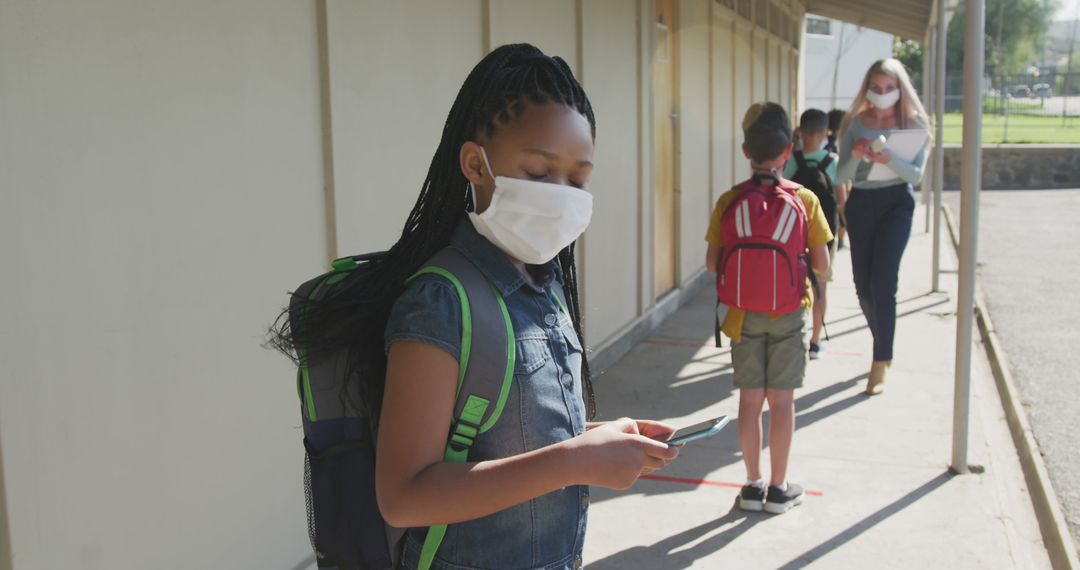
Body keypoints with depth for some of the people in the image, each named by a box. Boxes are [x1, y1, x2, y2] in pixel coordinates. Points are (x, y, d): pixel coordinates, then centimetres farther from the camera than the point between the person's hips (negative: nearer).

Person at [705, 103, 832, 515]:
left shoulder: (729, 201, -7)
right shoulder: (804, 199, -9)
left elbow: (712, 263, -5)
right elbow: (821, 264, -8)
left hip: (744, 315, 1)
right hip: (789, 314, -1)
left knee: (750, 400, 10)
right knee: (782, 401, 8)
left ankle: (753, 485, 19)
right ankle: (779, 488, 17)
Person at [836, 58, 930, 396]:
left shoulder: (913, 125, -1)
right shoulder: (855, 124, 3)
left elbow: (916, 174, -10)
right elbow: (843, 176, -1)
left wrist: (890, 160, -28)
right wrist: (855, 157, -22)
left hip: (895, 203, -3)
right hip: (860, 204, 3)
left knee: (883, 282, -13)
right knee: (863, 285, 8)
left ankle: (881, 363, -6)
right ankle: (884, 349, 30)